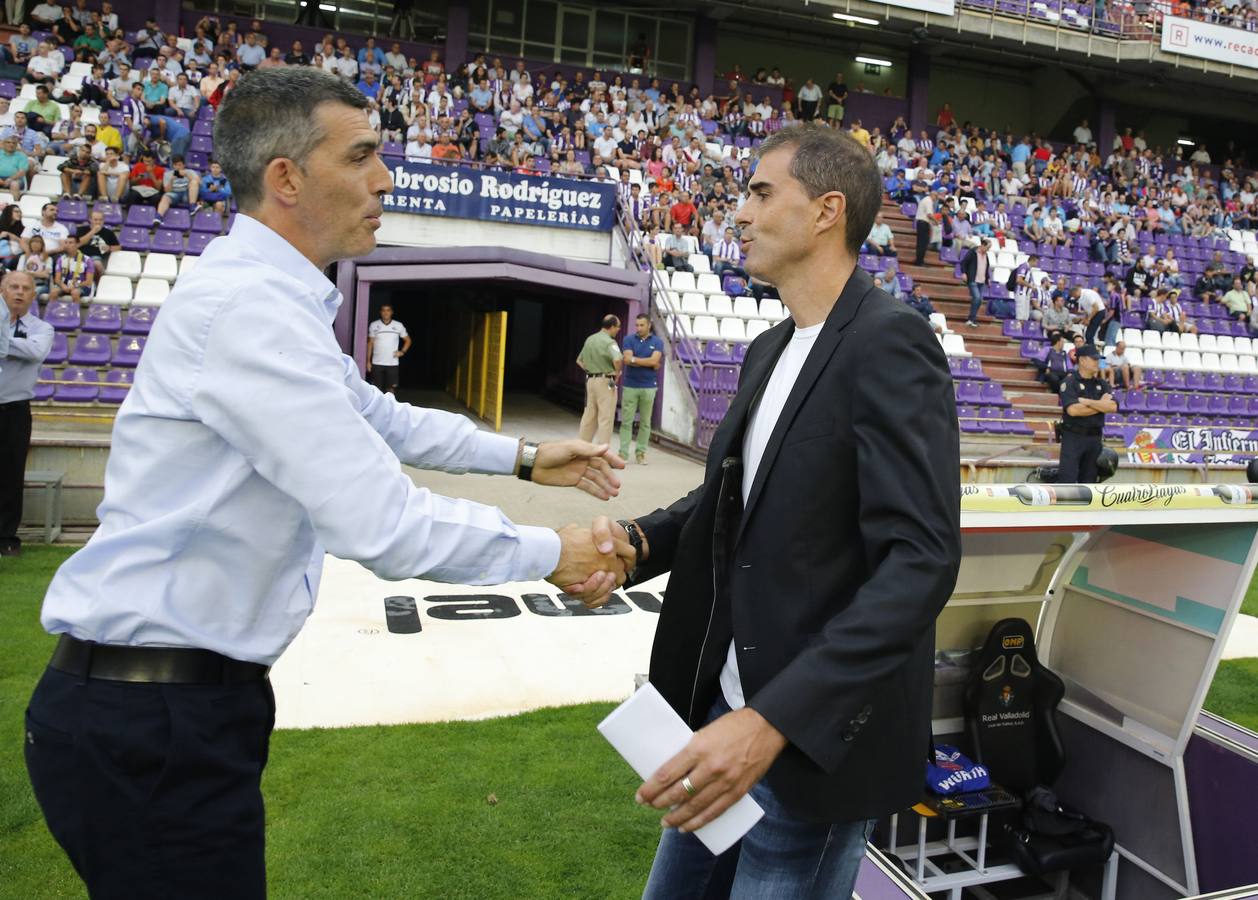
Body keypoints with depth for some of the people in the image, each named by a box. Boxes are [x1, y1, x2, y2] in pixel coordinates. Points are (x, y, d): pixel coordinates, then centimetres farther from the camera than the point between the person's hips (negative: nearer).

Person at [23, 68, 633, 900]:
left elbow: (379, 417, 22)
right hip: (151, 716, -9)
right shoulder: (250, 306, -24)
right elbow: (385, 528, -28)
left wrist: (525, 457, 17)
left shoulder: (272, 299, 9)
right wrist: (551, 553, -14)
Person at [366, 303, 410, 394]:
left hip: (392, 363, 0)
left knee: (391, 388, 1)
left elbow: (408, 340, 13)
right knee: (376, 388, 1)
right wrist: (368, 361, 2)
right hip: (377, 363, 0)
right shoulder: (374, 325, 1)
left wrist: (402, 351, -3)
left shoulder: (399, 325, 1)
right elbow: (370, 343, 6)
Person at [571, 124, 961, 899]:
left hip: (819, 731, -8)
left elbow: (922, 560, -25)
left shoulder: (888, 342, -18)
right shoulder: (769, 350, 9)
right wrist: (638, 541, -3)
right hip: (723, 709, 8)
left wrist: (774, 719, -33)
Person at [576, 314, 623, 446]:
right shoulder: (609, 342, -15)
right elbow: (617, 359, -32)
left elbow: (579, 360, 20)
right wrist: (617, 372, -14)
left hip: (590, 380, 8)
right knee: (605, 419, -2)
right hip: (605, 382, -8)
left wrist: (590, 371, 15)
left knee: (589, 416, 14)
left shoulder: (590, 339, 11)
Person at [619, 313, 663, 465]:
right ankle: (623, 452, 2)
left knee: (645, 422, 5)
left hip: (649, 387, 0)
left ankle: (641, 453, 12)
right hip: (630, 386, 0)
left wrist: (635, 360, -8)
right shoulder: (629, 340, 3)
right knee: (626, 421, -1)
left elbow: (654, 361, -11)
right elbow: (627, 359, -11)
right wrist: (648, 363, -10)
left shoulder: (657, 342, 3)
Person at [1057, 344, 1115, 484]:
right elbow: (1073, 410, -19)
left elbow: (1113, 407, -3)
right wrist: (1100, 405, -8)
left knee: (1089, 480, 10)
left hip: (1095, 438, 6)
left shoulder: (1101, 384, 12)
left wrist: (1087, 402, -11)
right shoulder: (1069, 382, -5)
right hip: (1073, 436, -6)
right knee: (1067, 479, -11)